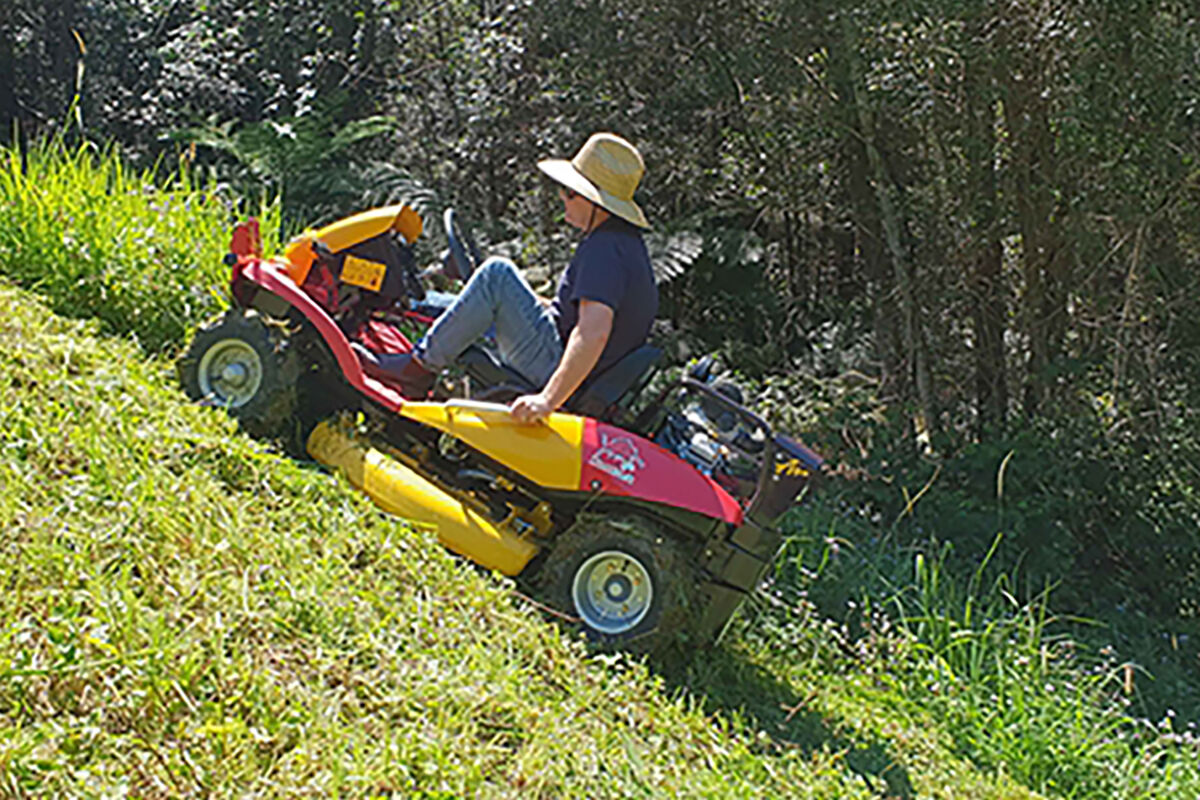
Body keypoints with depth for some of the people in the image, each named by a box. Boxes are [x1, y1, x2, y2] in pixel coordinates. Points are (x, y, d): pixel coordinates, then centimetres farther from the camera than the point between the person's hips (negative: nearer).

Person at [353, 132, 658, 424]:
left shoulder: (604, 251, -21)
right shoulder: (627, 241, 11)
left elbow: (594, 332, -34)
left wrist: (548, 400, -40)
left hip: (558, 371, -11)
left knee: (497, 274, -19)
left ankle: (420, 366, -9)